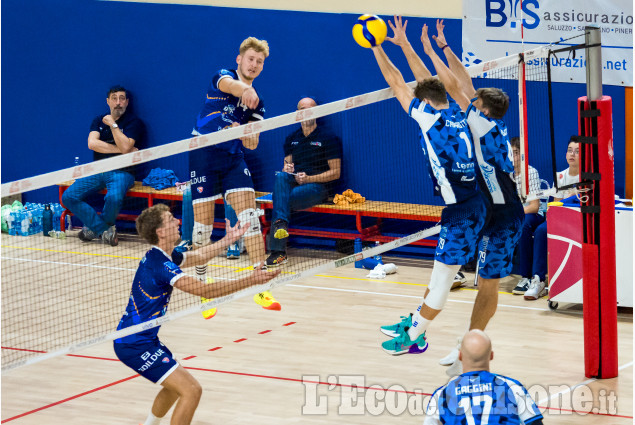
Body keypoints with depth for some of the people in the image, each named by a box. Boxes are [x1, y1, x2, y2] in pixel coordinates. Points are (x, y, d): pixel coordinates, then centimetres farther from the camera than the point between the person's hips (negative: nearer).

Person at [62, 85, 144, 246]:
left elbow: (125, 147, -16)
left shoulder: (133, 122, 1)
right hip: (97, 171, 5)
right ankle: (105, 229, -12)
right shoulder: (99, 120, 14)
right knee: (68, 197, -16)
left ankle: (94, 227, -3)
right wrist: (119, 149, -11)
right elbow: (92, 143, -4)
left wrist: (113, 124, -11)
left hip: (121, 172, -5)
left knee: (114, 198, -37)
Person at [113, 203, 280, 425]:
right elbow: (205, 290, -30)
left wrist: (228, 239, 29)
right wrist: (251, 280, -28)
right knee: (191, 391, -17)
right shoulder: (160, 265, -25)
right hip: (135, 345, -11)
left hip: (142, 338, 11)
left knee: (177, 385, 30)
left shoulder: (158, 255, 6)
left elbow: (198, 256, 28)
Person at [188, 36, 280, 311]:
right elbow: (229, 85, -30)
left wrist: (244, 132, -15)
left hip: (233, 159, 4)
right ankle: (201, 286, 15)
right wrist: (245, 89, -55)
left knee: (249, 215, -12)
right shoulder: (223, 76, -3)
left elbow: (252, 144, 10)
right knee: (203, 223, -3)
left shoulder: (256, 103, 13)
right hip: (204, 156, -4)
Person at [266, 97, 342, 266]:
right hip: (292, 183, 4)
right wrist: (286, 169, -5)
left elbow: (335, 172, -2)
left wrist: (308, 178, -14)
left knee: (285, 200, -32)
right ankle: (281, 224, -48)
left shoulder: (328, 138, 2)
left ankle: (277, 251, -32)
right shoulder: (291, 138, 18)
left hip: (317, 185, -4)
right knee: (280, 177, -33)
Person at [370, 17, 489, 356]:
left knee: (443, 274, -1)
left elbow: (398, 85, -5)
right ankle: (414, 322, 30)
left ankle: (415, 337, 6)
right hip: (469, 204, 9)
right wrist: (404, 44, 25)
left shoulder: (431, 118, -12)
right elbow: (426, 81, 21)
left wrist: (377, 48, 5)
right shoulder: (455, 116, 10)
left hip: (462, 210, -9)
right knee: (442, 268, 18)